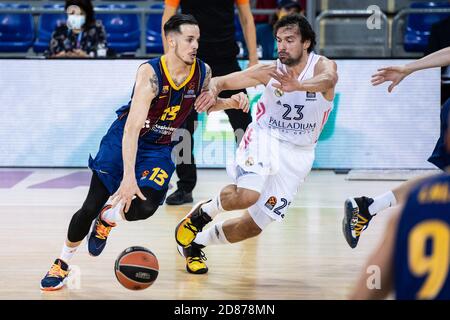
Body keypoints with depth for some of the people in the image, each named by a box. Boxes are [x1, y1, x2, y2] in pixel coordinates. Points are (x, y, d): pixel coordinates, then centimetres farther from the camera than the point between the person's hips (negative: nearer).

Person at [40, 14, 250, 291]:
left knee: (146, 206, -22)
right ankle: (63, 263, 20)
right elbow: (132, 127, -33)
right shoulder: (150, 73, -27)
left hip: (160, 148, 3)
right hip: (123, 140, -3)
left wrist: (231, 102, -9)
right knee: (91, 207, -5)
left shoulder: (203, 72, -12)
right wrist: (128, 176, -41)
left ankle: (106, 220, 14)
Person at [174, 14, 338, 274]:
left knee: (253, 226, 2)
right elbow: (223, 80, -6)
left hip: (297, 154, 1)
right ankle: (200, 214, -1)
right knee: (247, 195, -32)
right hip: (264, 138, -1)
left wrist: (297, 86, -59)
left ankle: (195, 243, 26)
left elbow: (328, 80, -38)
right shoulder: (270, 71, -9)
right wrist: (212, 90, -32)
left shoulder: (323, 66, -13)